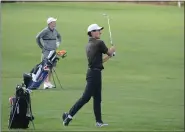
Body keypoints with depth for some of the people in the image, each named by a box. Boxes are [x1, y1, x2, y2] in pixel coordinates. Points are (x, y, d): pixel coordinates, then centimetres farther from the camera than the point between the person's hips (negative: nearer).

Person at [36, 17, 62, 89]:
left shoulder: (55, 30, 10)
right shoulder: (45, 31, -13)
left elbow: (59, 36, 31)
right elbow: (38, 37, -18)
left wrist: (58, 43, 17)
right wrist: (41, 47, -12)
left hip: (53, 51, 8)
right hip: (46, 51, -8)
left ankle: (49, 82, 20)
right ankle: (45, 83, -11)